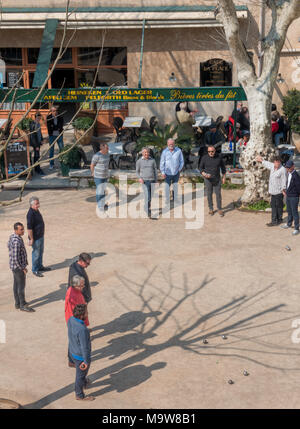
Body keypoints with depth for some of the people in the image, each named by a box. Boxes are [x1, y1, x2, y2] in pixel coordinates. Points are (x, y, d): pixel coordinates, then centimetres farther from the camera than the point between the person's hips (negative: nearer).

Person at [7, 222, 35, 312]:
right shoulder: (17, 241, -30)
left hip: (14, 266, 10)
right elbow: (15, 258, -30)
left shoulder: (12, 236, 1)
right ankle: (23, 305, 15)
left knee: (16, 284, 18)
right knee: (21, 285, 3)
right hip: (18, 266, -10)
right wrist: (22, 268, -18)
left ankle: (17, 303, 31)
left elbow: (8, 245, 22)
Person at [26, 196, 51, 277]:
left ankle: (40, 266, 37)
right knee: (36, 253, 3)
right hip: (35, 237, -9)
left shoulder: (36, 210, 5)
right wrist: (31, 239, -22)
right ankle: (35, 270, 16)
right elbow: (29, 228, -25)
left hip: (41, 235, 9)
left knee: (41, 252, 22)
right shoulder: (31, 214, -25)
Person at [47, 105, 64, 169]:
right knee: (51, 150, 4)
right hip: (52, 135, -1)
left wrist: (53, 126, -18)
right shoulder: (48, 117, -3)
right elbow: (49, 127, -13)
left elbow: (61, 126, -12)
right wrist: (57, 128, -18)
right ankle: (51, 164, 13)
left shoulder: (60, 117, 0)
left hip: (59, 135, 1)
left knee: (62, 149, 1)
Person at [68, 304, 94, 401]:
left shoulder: (71, 320, -15)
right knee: (80, 375, 18)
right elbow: (85, 347, -29)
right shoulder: (82, 330, -40)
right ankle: (79, 395, 42)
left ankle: (84, 383, 61)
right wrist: (86, 361, -15)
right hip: (81, 357, -7)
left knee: (82, 371, 35)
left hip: (72, 352, 8)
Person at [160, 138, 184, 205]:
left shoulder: (178, 151, -6)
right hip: (168, 173, -1)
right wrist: (162, 172, -6)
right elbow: (162, 163, -2)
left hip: (176, 173, 1)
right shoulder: (164, 152, -6)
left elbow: (182, 161, 4)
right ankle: (167, 201, 15)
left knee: (175, 186, 11)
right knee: (167, 187, 2)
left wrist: (179, 169, -2)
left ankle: (175, 200, 24)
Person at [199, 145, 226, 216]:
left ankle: (219, 209, 15)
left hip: (217, 179, 1)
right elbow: (201, 168, -3)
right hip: (208, 179, 0)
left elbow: (223, 167, 6)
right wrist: (204, 174, -24)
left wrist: (224, 177, 7)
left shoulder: (219, 157, -7)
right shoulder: (204, 158, -10)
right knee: (209, 194, 7)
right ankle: (211, 209, 21)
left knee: (218, 194, 2)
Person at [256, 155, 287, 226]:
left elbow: (284, 180, -12)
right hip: (273, 191, 7)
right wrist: (261, 160, 44)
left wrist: (283, 189, -14)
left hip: (279, 191, -7)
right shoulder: (272, 166, 7)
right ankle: (274, 221, 7)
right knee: (273, 205, 5)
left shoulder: (282, 169, -14)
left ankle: (279, 220, 15)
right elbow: (267, 164, 28)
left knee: (279, 205, 3)